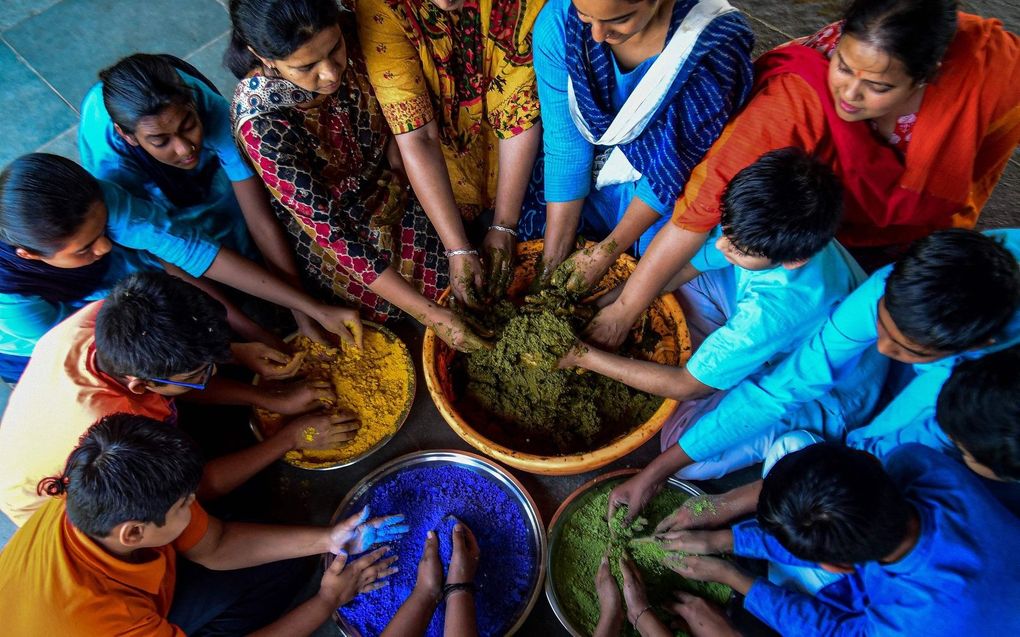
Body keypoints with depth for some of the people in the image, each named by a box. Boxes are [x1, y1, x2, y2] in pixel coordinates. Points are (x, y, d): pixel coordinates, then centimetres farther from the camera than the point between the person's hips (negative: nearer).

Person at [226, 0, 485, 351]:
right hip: (334, 238, -5)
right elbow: (333, 232, -31)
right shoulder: (262, 125, -34)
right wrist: (431, 314, -32)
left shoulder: (351, 45, -20)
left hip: (391, 189, 5)